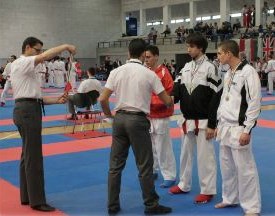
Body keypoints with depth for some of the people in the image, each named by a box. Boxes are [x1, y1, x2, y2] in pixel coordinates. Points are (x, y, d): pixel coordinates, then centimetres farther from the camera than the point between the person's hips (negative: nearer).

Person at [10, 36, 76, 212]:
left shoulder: (28, 69, 20)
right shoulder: (21, 63, -9)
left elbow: (33, 96, 17)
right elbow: (47, 56, -25)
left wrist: (57, 100, 7)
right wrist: (66, 46, -13)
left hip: (26, 110, 11)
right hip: (28, 111, -11)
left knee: (27, 155, 16)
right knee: (33, 157, -6)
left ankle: (27, 197, 26)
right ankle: (37, 201, 1)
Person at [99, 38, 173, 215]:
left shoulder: (117, 71, 1)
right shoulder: (149, 74, -6)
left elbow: (103, 99, -2)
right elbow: (167, 101, 1)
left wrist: (109, 115, 16)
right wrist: (171, 100, 24)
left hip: (120, 119, 4)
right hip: (138, 120, -4)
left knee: (116, 164, 12)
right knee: (145, 165, 7)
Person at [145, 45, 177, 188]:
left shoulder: (164, 73, -13)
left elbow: (170, 95, -16)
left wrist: (152, 102, -22)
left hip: (160, 116, -7)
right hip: (147, 115, 7)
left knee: (163, 148, -1)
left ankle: (170, 176, 9)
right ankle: (152, 170, 34)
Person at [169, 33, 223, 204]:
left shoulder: (210, 68, -12)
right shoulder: (186, 67, 8)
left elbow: (216, 98, -14)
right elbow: (178, 89, 6)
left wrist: (212, 124, -16)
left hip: (203, 121, -7)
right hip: (187, 120, 7)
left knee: (205, 156, 1)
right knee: (186, 153, 18)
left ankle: (208, 190, 13)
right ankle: (184, 185, 33)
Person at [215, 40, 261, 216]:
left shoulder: (248, 72, -15)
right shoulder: (228, 73, 11)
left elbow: (255, 103, -17)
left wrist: (247, 130, -18)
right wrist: (219, 124, 18)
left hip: (239, 129, -8)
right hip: (225, 127, 9)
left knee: (245, 169, -2)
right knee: (227, 166, 17)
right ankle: (230, 198, 33)